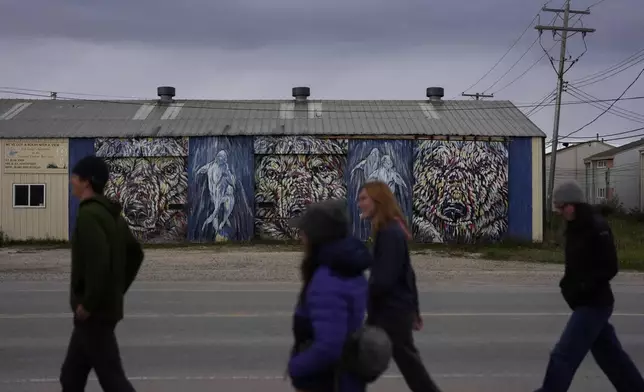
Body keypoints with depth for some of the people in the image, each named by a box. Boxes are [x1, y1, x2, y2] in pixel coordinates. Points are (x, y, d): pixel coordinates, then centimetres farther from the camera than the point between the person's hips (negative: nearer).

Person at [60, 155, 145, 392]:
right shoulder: (111, 213, 12)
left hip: (95, 313, -10)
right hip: (105, 308, 10)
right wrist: (117, 291, 17)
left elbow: (98, 261, -30)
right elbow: (135, 254, 19)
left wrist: (87, 304, -21)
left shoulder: (89, 214, -17)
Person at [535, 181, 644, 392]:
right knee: (611, 357, 16)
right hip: (586, 303, 9)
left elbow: (610, 268, -19)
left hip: (594, 304, -9)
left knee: (563, 356, -9)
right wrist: (568, 283, 2)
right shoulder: (574, 227, 10)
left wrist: (582, 288, -21)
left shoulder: (597, 227, -16)